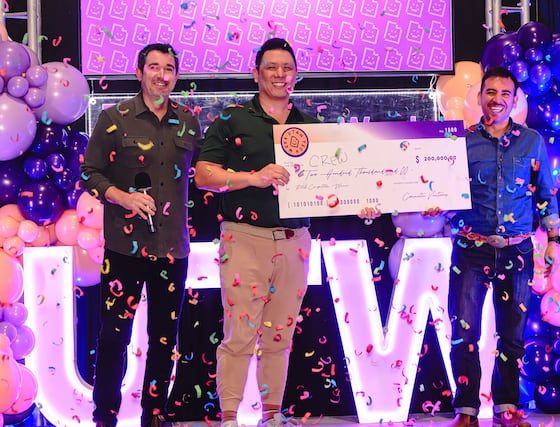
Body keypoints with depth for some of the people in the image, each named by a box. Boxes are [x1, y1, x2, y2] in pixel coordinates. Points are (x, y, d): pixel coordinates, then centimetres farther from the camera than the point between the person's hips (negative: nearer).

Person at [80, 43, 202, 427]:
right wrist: (124, 197, -17)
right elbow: (90, 173, -2)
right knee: (114, 334, -1)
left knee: (165, 337, 10)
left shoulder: (188, 122, 10)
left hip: (172, 247, 4)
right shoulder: (114, 119, -1)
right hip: (125, 246, -3)